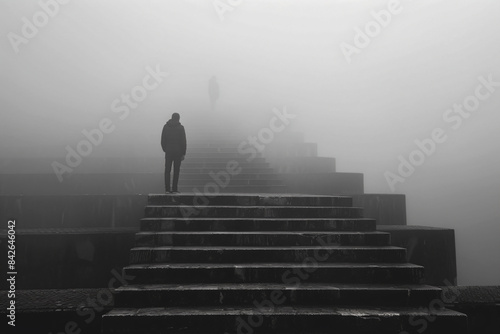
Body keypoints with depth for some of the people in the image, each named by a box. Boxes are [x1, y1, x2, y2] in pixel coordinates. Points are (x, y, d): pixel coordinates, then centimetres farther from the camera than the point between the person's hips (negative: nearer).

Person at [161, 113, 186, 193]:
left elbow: (163, 140, 4)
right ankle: (174, 189, 5)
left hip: (168, 152, 2)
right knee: (176, 170, 5)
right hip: (178, 152, -2)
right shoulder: (181, 127, -6)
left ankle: (167, 188, 6)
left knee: (167, 170, 8)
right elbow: (183, 141, -9)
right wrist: (183, 153, -4)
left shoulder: (166, 126, 2)